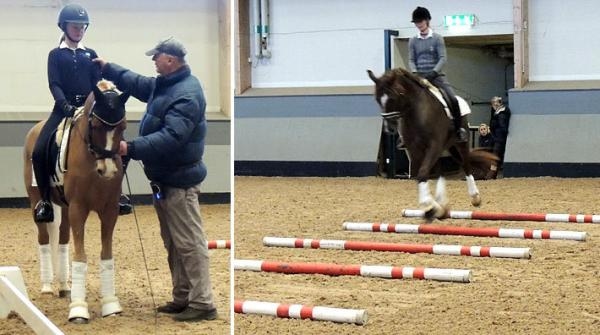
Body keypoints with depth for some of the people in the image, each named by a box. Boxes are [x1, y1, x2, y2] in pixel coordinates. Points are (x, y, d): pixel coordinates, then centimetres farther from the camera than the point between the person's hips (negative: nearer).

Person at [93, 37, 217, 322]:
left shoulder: (186, 94, -22)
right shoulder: (164, 84, 9)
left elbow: (171, 138, -31)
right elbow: (138, 84, 30)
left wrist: (131, 148, -32)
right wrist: (108, 69, 26)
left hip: (179, 181, -11)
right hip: (163, 178, 11)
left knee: (189, 243, -7)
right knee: (173, 242, 16)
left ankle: (202, 304, -4)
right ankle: (183, 298, 24)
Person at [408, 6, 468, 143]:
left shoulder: (437, 38, 1)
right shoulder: (413, 41, 9)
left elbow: (443, 58, -6)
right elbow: (411, 60, 5)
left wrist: (433, 73, -20)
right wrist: (415, 73, -15)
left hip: (436, 75, -2)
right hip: (419, 76, 2)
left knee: (453, 99, -20)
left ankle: (459, 129, -6)